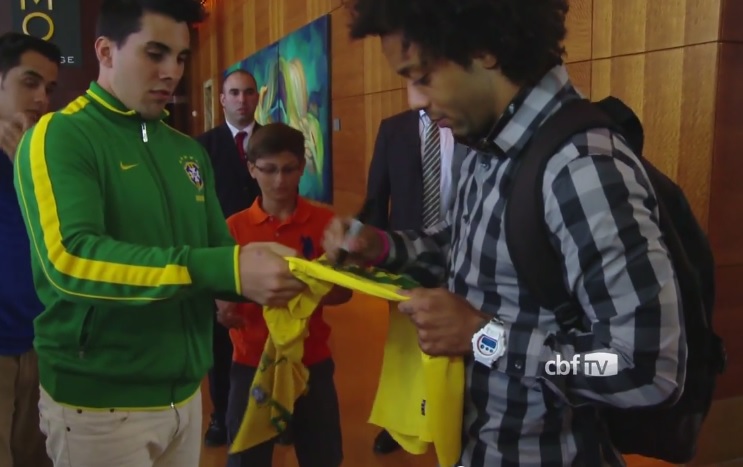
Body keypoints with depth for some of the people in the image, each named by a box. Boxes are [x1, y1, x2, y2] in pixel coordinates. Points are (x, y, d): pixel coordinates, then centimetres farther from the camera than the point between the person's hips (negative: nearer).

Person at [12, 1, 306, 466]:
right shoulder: (60, 136, -11)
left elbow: (216, 249, 10)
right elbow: (70, 256, -25)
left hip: (184, 392, 6)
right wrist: (227, 269, -33)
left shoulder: (189, 151, 8)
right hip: (100, 401, -6)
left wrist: (260, 275, -13)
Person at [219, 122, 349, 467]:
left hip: (312, 361, 0)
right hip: (252, 363, 0)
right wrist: (226, 313, -24)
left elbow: (343, 291, -1)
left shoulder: (325, 222, -3)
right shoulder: (234, 227, -3)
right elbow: (222, 299, -1)